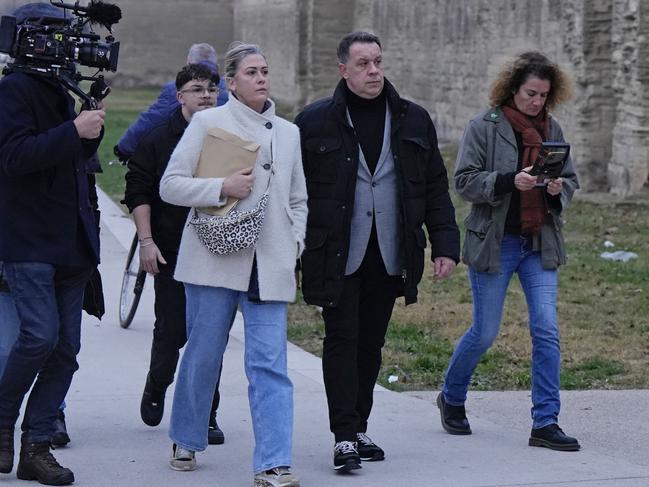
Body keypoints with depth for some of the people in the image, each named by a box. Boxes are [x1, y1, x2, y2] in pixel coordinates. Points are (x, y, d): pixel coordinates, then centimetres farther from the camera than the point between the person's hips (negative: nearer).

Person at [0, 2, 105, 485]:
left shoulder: (58, 93, 18)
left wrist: (92, 129, 10)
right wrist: (74, 132, -24)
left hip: (69, 241, 8)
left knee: (66, 348, 3)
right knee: (41, 335, -17)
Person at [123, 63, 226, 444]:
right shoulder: (159, 140, 1)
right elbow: (138, 192, 2)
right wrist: (147, 241, -6)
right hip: (171, 254, -1)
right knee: (171, 330, 1)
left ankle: (206, 414, 8)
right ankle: (156, 388, 30)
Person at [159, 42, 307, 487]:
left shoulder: (288, 132, 15)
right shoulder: (208, 122, 2)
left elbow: (298, 200, 23)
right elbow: (170, 185, -2)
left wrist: (294, 245, 8)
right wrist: (222, 187, -14)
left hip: (269, 265, 2)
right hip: (214, 260, -2)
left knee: (270, 364, -7)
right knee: (203, 355, 7)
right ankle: (186, 441, 29)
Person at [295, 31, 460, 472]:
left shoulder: (413, 121, 9)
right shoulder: (316, 122, -1)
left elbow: (436, 188, 11)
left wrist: (445, 244, 4)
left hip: (390, 256, 3)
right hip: (338, 256, -3)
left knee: (371, 344, 10)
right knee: (342, 340, -6)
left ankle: (359, 428, 21)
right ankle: (345, 436, -3)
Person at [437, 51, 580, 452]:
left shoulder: (553, 129, 8)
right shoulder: (485, 126, -6)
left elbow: (571, 180, 15)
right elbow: (465, 181, -10)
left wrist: (559, 189, -8)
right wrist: (510, 181, -23)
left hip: (540, 244, 4)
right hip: (495, 242, -4)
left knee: (547, 331, -5)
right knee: (484, 333, 4)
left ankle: (546, 422, 0)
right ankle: (452, 399, 30)